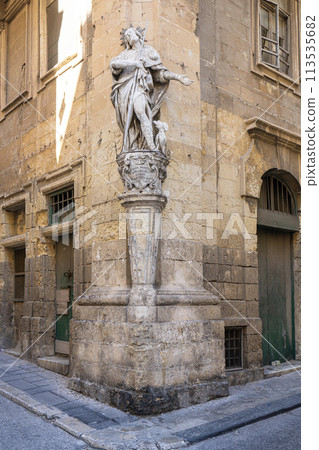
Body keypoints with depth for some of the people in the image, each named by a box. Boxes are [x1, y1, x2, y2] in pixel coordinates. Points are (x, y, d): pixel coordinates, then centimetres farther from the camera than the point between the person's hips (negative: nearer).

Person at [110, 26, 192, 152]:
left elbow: (160, 72, 17)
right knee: (128, 121, -9)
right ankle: (127, 149, -13)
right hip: (125, 87, 3)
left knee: (140, 111, -31)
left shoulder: (148, 51, 23)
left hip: (139, 86, -3)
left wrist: (178, 77, 7)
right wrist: (134, 62, -6)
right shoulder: (125, 54, 25)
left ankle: (151, 147, -41)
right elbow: (114, 63, 2)